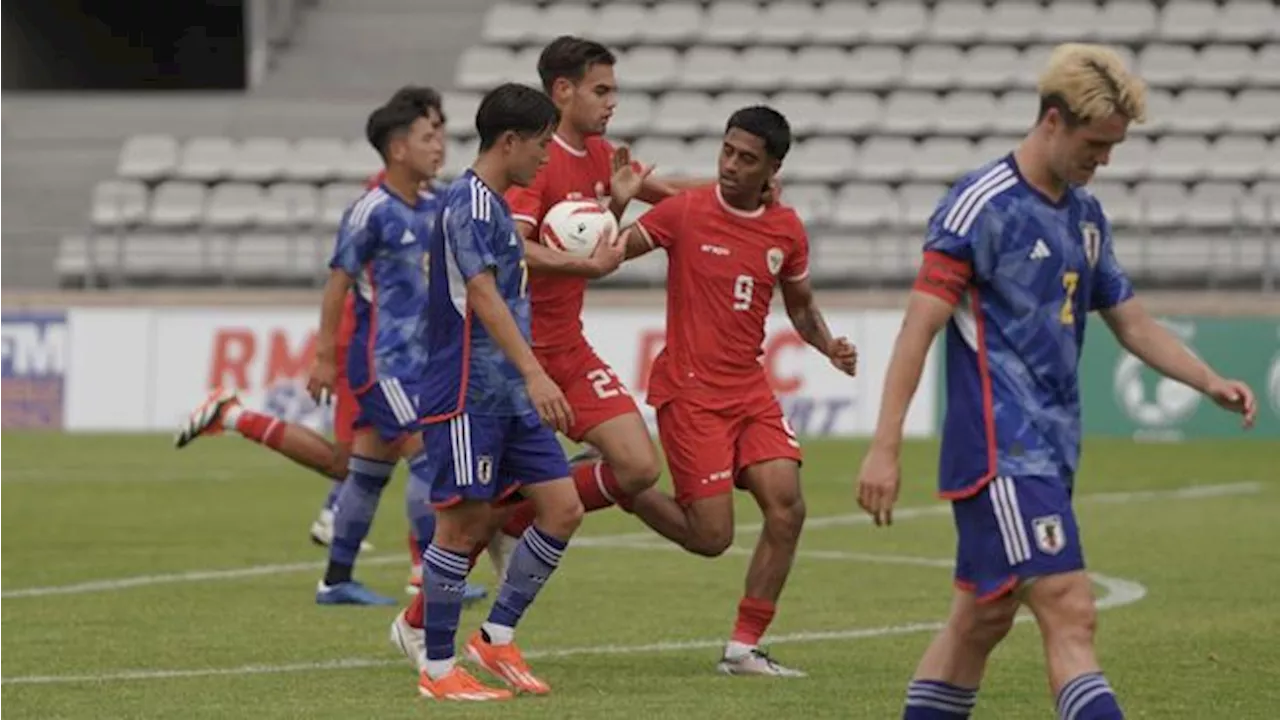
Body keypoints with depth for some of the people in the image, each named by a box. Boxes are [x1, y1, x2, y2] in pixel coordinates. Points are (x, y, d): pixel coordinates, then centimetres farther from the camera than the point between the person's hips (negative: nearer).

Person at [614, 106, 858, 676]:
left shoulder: (786, 230, 5)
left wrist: (829, 346, 0)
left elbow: (799, 306, 19)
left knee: (787, 508, -11)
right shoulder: (685, 211, -8)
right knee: (711, 538, -8)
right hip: (689, 390, -5)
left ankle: (744, 650, 0)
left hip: (750, 389, 5)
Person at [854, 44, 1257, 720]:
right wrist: (884, 448, -18)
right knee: (1070, 614, -17)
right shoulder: (980, 205, -12)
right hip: (1001, 452, -9)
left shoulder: (1086, 214, 14)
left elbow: (1132, 322, 22)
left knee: (981, 621, 13)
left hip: (1050, 452, 9)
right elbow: (919, 326, -14)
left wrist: (1211, 383, 7)